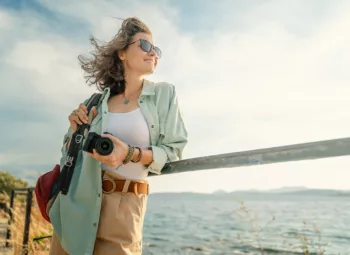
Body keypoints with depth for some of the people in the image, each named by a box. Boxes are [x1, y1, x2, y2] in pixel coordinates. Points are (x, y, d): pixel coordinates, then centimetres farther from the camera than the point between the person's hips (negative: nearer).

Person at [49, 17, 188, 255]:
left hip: (123, 205, -3)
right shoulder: (99, 99, 6)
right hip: (75, 200, 3)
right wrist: (76, 130, -7)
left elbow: (173, 151, -5)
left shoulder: (164, 94, -1)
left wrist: (131, 154, -19)